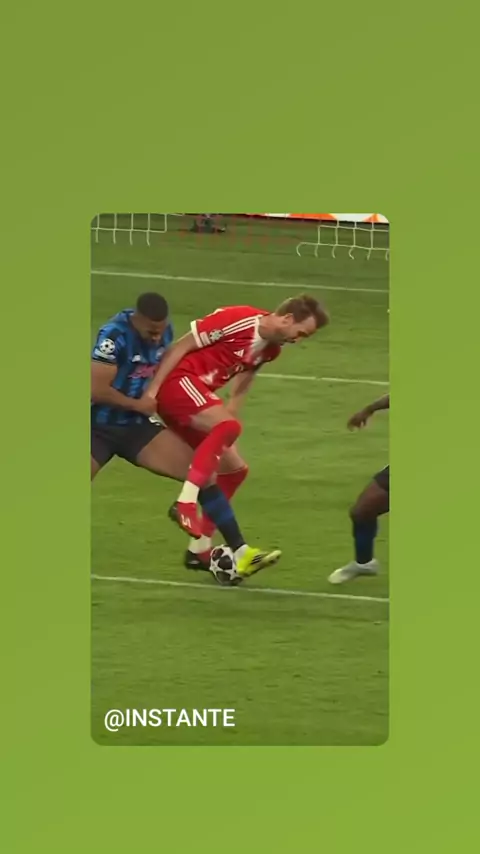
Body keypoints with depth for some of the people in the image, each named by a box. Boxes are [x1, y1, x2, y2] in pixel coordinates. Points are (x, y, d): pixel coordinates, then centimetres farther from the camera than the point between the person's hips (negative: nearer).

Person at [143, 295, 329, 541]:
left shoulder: (271, 349, 8)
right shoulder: (238, 320, -18)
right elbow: (180, 347, -15)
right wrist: (152, 389, -18)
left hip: (200, 394, 10)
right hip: (178, 381, -10)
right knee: (228, 427, -31)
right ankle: (185, 503, -36)